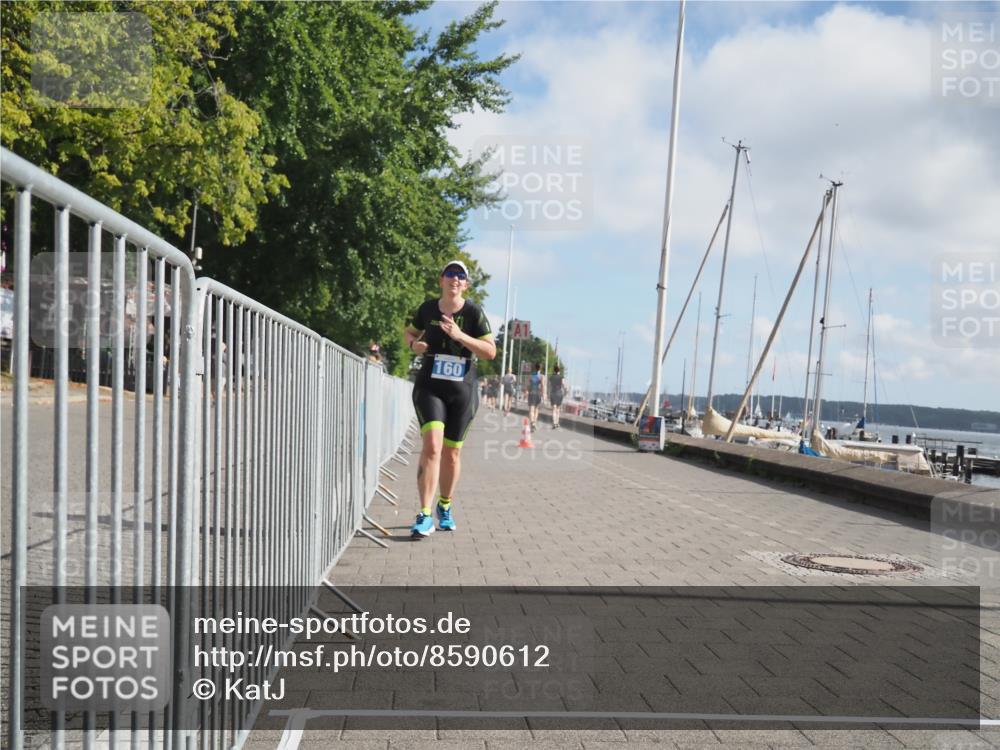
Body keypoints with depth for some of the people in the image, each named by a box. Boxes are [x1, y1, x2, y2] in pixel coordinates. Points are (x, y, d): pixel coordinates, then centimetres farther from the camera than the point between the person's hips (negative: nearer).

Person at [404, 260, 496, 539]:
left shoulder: (473, 312, -4)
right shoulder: (427, 309, 2)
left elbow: (491, 351, -9)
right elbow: (410, 331, 21)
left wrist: (460, 336, -21)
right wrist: (414, 344, -2)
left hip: (462, 390, 0)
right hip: (429, 387, 0)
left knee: (451, 452, 10)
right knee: (432, 445, -18)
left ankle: (445, 508, 31)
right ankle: (425, 516, -19)